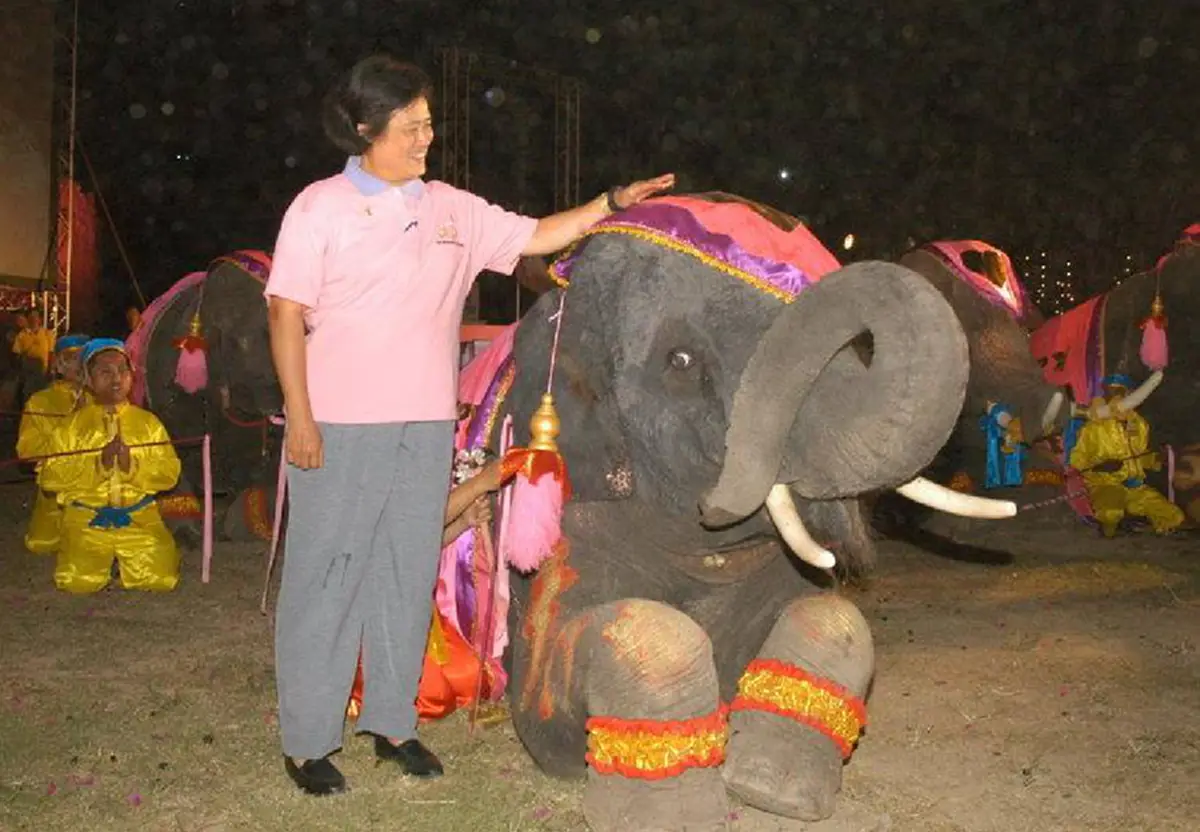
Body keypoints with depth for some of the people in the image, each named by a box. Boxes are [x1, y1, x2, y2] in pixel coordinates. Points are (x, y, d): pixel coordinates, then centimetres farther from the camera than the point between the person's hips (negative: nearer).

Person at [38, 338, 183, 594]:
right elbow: (50, 477, -5)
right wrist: (97, 465, -17)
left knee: (160, 579, -15)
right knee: (78, 582, -19)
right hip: (86, 520, -1)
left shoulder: (148, 422, 9)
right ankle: (104, 559, 17)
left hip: (139, 519, 1)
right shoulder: (72, 425, 5)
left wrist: (132, 465, -17)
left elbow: (170, 472, 0)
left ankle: (125, 558, 18)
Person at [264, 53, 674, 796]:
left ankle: (392, 722, 24)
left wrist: (611, 204, 4)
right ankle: (306, 742, 11)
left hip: (426, 428, 5)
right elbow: (287, 316, -5)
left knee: (408, 576, 11)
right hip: (339, 429, -4)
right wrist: (300, 419, -11)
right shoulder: (320, 208, -2)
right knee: (325, 580, 1)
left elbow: (536, 237, 16)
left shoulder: (452, 210, 10)